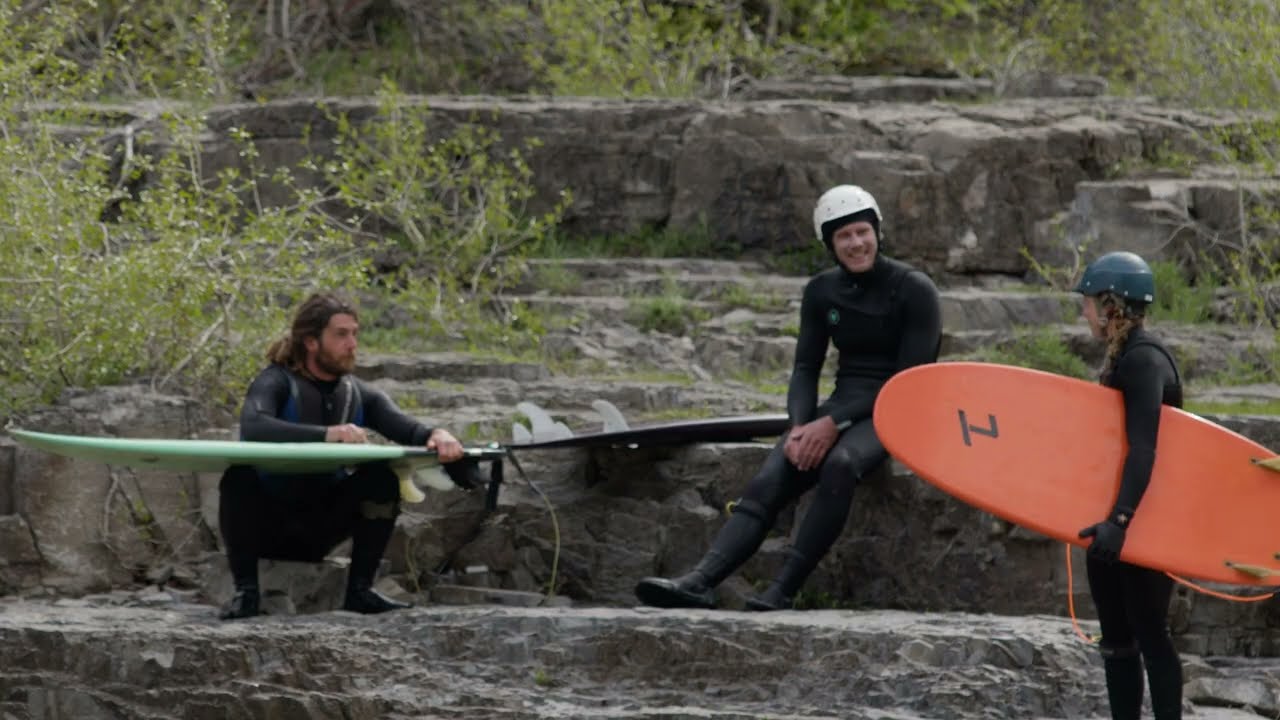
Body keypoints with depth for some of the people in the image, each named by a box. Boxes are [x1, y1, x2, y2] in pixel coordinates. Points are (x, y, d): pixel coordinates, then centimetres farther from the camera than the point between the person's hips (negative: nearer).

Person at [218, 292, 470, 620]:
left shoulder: (358, 395, 4)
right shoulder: (277, 382, -12)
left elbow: (406, 427, -13)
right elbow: (253, 426, -35)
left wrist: (436, 435, -38)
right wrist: (327, 434, -46)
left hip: (319, 531, 5)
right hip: (266, 525, -5)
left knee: (382, 475, -15)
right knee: (240, 476, -34)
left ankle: (359, 590, -10)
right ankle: (246, 591, -23)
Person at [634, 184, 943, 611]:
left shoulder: (914, 290, -7)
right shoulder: (822, 292, 10)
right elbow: (806, 368, 10)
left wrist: (834, 423, -18)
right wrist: (800, 426, -13)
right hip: (842, 407, 5)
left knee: (839, 464, -39)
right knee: (768, 483, -22)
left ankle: (782, 592, -42)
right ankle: (698, 583, -39)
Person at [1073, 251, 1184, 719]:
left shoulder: (1144, 360, -18)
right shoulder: (1125, 356, 11)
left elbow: (1143, 448, -26)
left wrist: (1120, 520, -34)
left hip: (1144, 522, -9)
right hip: (1114, 514, 9)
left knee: (1148, 634, -6)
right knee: (1116, 638, 12)